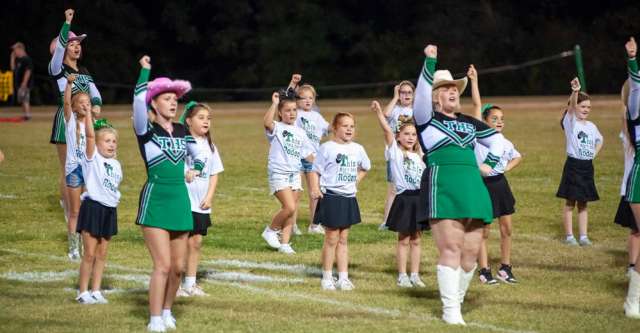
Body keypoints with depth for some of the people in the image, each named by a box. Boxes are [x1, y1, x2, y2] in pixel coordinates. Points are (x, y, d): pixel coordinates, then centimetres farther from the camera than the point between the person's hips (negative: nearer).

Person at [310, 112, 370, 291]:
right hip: (331, 197, -5)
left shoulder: (357, 149, 7)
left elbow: (365, 167, 27)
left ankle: (343, 277, 13)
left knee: (343, 239, 10)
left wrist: (356, 181, 13)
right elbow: (316, 171, -9)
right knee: (331, 239, -1)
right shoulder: (327, 148, -9)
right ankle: (327, 278, 8)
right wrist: (315, 188, -23)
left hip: (348, 198, 5)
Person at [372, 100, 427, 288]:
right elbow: (387, 131, -16)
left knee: (416, 240, 8)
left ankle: (415, 275, 14)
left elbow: (426, 178, 18)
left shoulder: (419, 157, 13)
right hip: (404, 199, -5)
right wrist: (379, 112, -26)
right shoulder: (395, 152, -5)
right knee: (403, 240, 1)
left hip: (420, 199, 5)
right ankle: (402, 276, 7)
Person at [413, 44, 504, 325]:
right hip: (442, 187, -6)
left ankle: (456, 301, 17)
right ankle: (450, 309, -9)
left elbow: (497, 139, 32)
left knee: (472, 251, 3)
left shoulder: (468, 122, 20)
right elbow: (421, 93, -15)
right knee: (451, 248, -12)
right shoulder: (427, 119, 4)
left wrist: (490, 164, 18)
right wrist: (430, 62, -22)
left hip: (472, 187, 6)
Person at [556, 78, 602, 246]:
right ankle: (569, 236, 5)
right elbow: (572, 106, -27)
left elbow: (599, 140, 28)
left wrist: (594, 153, 10)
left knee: (583, 204, 9)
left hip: (587, 167, 5)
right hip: (573, 166, -5)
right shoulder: (570, 122, -8)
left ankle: (583, 236, 11)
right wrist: (575, 91, -46)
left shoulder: (591, 126, 10)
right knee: (570, 203, 1)